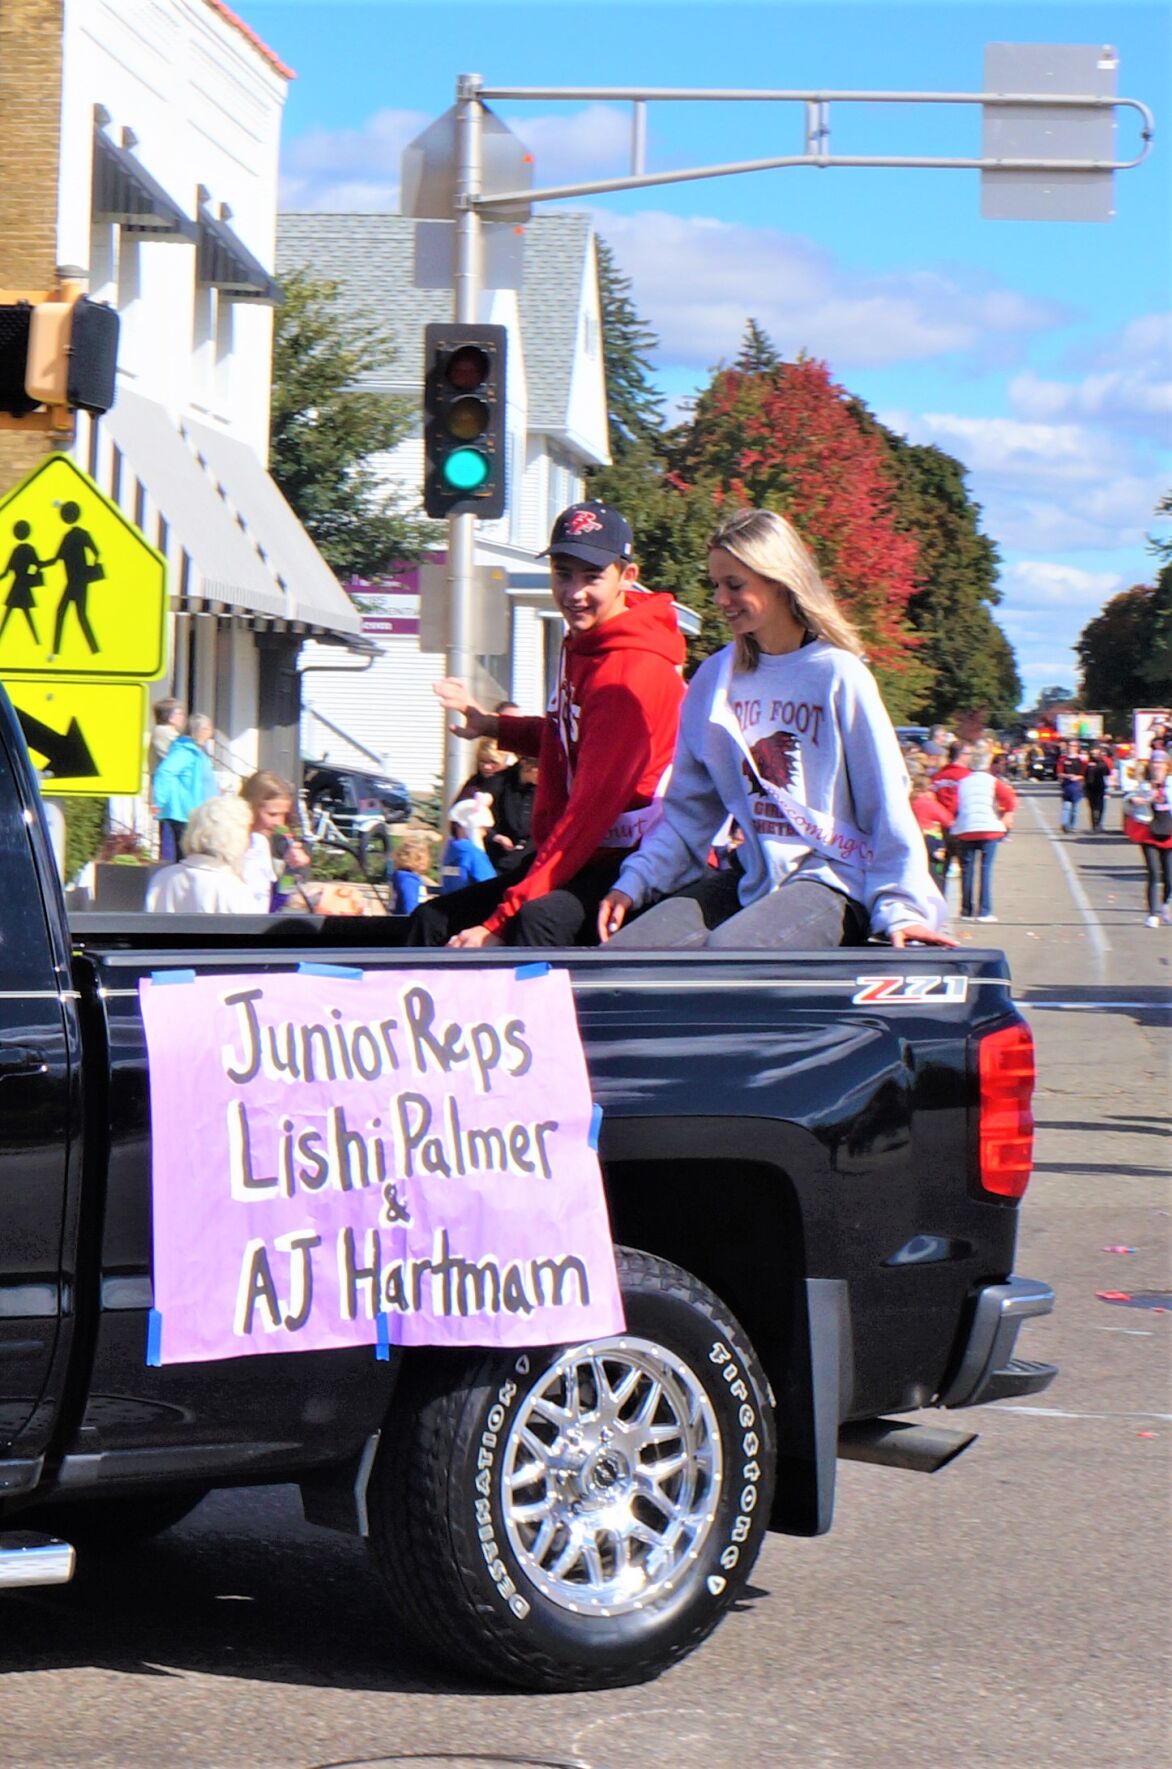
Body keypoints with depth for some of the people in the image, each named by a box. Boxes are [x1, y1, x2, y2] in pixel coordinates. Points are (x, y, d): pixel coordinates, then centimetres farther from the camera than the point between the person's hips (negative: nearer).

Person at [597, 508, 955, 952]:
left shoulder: (837, 675, -5)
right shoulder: (714, 678, 11)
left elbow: (886, 801, -4)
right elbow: (689, 804, 15)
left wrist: (899, 907, -12)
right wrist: (634, 882, 4)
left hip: (829, 879, -5)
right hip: (749, 877, 6)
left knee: (724, 952, -34)